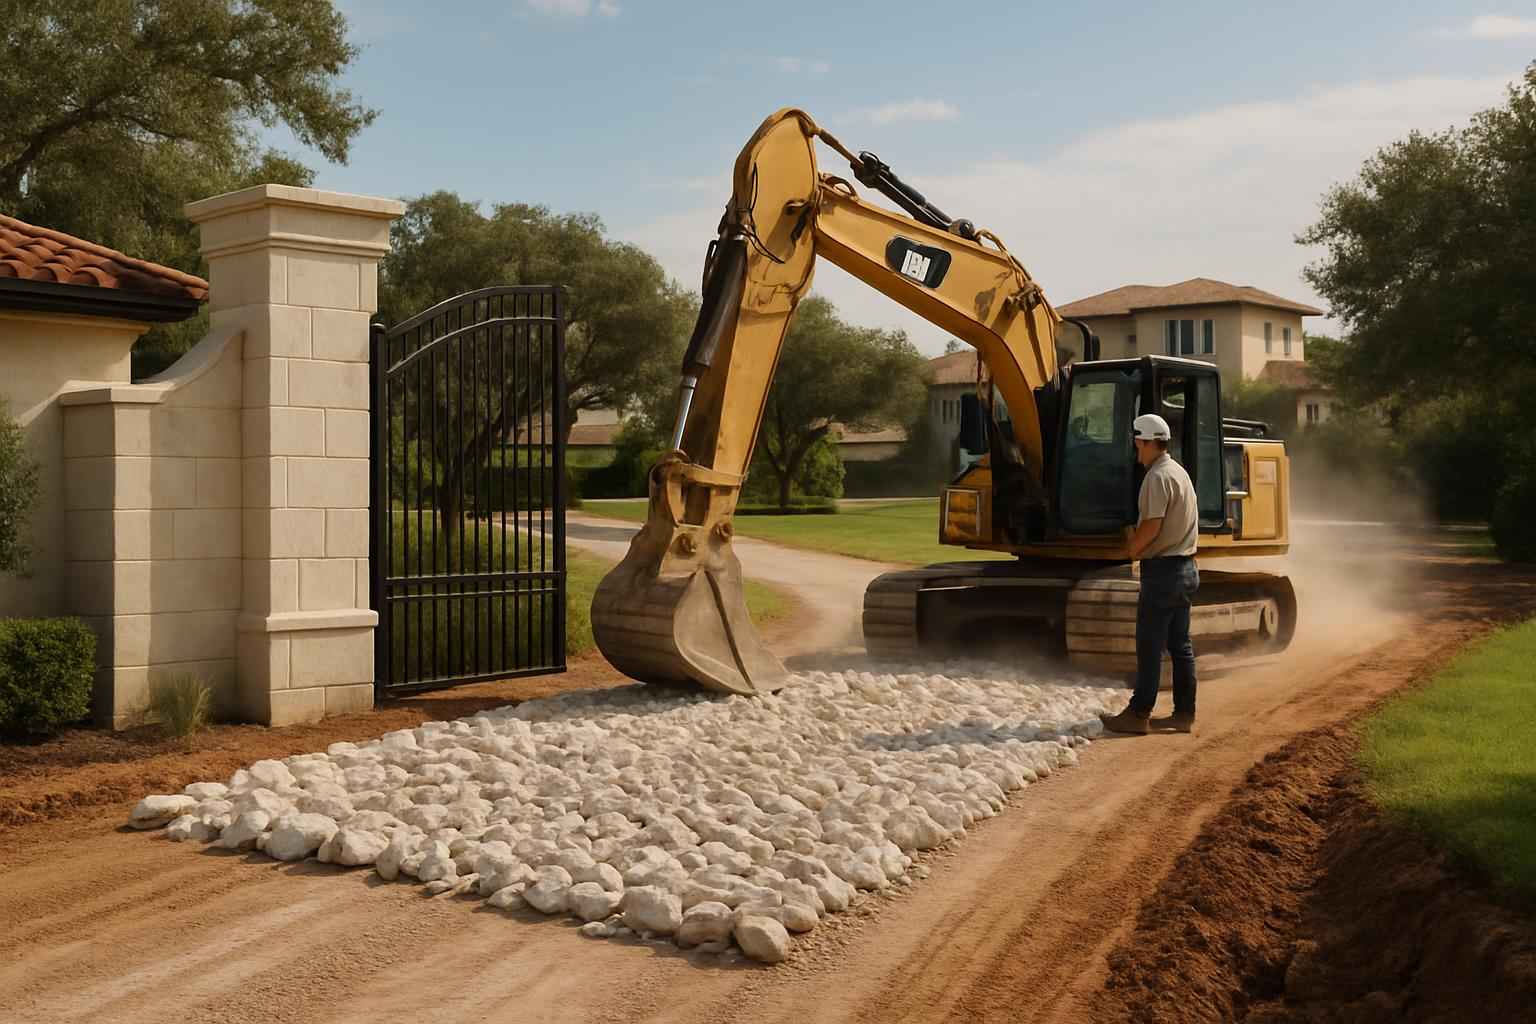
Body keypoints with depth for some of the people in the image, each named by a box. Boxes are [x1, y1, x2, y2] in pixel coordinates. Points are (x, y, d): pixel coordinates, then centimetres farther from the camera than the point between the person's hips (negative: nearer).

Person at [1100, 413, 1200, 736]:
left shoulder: (1158, 477, -15)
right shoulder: (1179, 473, 15)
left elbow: (1152, 525, -22)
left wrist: (1133, 548, -5)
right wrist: (1140, 541, 13)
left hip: (1162, 569, -10)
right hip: (1185, 567, 10)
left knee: (1150, 645, -5)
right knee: (1180, 645, 11)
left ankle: (1139, 715, -2)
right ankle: (1184, 714, 14)